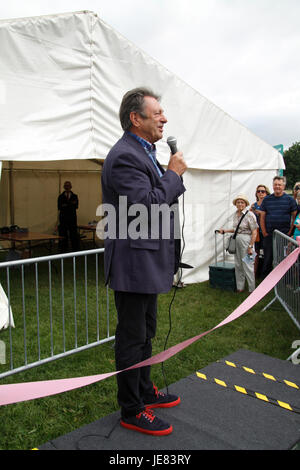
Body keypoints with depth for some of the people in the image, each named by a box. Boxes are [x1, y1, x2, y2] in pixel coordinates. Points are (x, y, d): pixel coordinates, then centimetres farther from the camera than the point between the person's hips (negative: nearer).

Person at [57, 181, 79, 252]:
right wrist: (71, 204, -16)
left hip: (72, 218, 0)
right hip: (63, 218, 0)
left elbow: (76, 207, -5)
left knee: (73, 235, 0)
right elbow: (59, 207, -6)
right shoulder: (61, 196, 6)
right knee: (63, 235, 1)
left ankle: (75, 250, 6)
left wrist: (66, 205, -15)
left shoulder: (74, 196, 6)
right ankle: (63, 251, 8)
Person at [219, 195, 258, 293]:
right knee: (238, 265, 11)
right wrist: (225, 230, 13)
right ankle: (240, 287, 22)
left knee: (247, 266, -4)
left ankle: (252, 289, 8)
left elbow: (254, 232, -13)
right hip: (236, 241, 7)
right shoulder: (235, 214, 11)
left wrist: (250, 246, -16)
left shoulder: (249, 215, -12)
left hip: (246, 240, -7)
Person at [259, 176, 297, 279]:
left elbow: (295, 217, 3)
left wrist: (290, 232, -5)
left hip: (284, 235, -1)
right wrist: (264, 232, 1)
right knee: (267, 258, 6)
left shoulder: (290, 199, 3)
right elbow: (262, 217, 8)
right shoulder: (267, 199, 8)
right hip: (269, 235, 1)